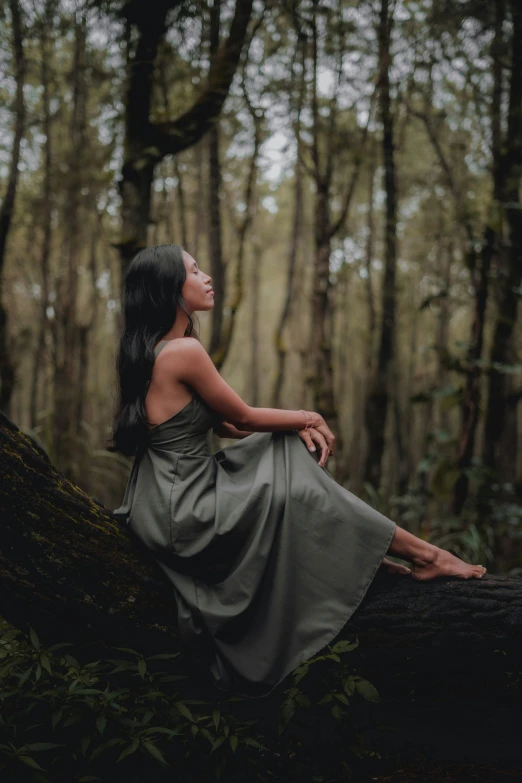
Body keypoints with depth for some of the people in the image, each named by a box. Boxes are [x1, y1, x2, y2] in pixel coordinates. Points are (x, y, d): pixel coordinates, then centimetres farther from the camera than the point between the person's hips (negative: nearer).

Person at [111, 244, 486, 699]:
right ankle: (422, 556, 13)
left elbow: (227, 425, 11)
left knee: (292, 447, 12)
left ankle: (372, 557, 16)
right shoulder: (184, 351, -21)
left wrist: (299, 425, -1)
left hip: (171, 499, 9)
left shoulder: (152, 350, 9)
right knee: (296, 493, -2)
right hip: (182, 518, -9)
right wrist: (310, 418, 6)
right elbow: (243, 417, -10)